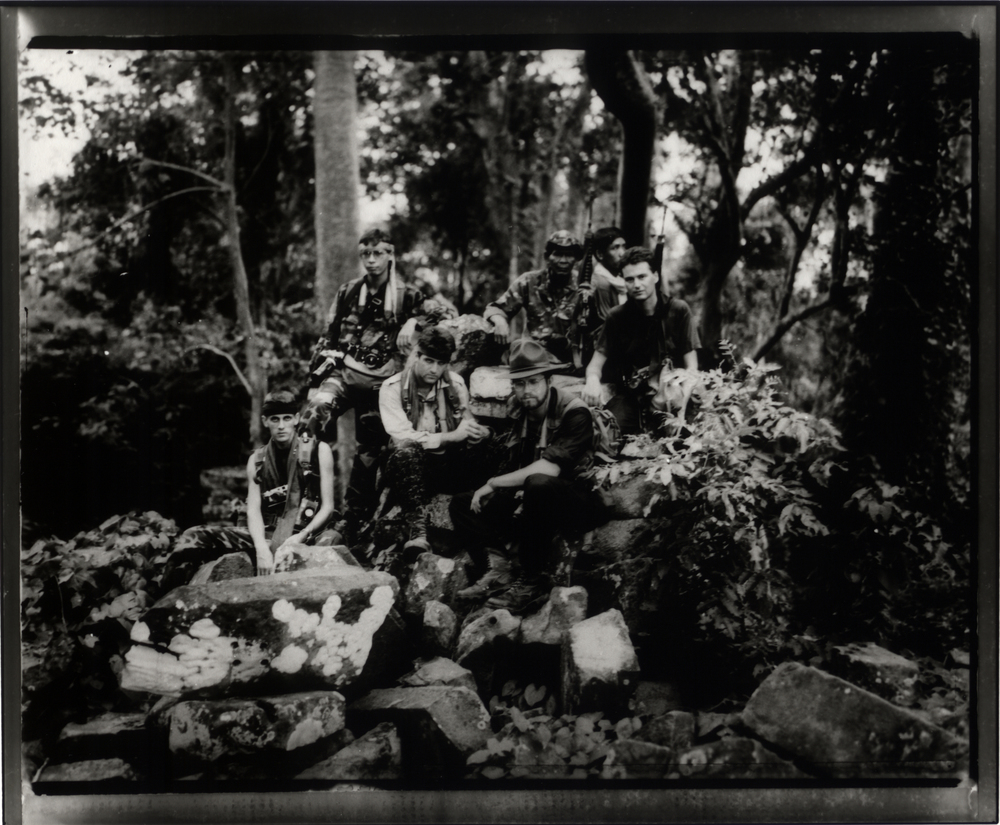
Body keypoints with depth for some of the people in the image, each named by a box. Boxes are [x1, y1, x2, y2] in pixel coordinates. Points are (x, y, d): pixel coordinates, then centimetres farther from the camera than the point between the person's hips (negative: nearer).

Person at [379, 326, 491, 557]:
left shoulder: (455, 384, 8)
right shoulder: (392, 388, -6)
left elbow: (467, 423, 5)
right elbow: (402, 437, -18)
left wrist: (476, 432, -21)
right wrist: (450, 436, -25)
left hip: (449, 468, 3)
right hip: (409, 467, -3)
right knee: (406, 451, -38)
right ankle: (417, 531, -39)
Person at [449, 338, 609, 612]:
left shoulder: (574, 413, -18)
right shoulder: (518, 412, 4)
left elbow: (549, 469, -29)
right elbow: (511, 468, 8)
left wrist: (493, 483, -21)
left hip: (577, 503, -8)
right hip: (528, 501, 8)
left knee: (539, 484, -39)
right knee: (462, 504, 3)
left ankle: (535, 580, -28)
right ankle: (495, 570, -17)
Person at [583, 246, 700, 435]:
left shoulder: (678, 310, 4)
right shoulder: (616, 317, 8)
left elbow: (691, 365, 3)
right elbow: (597, 360, 6)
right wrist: (592, 379, -21)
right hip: (629, 396, 1)